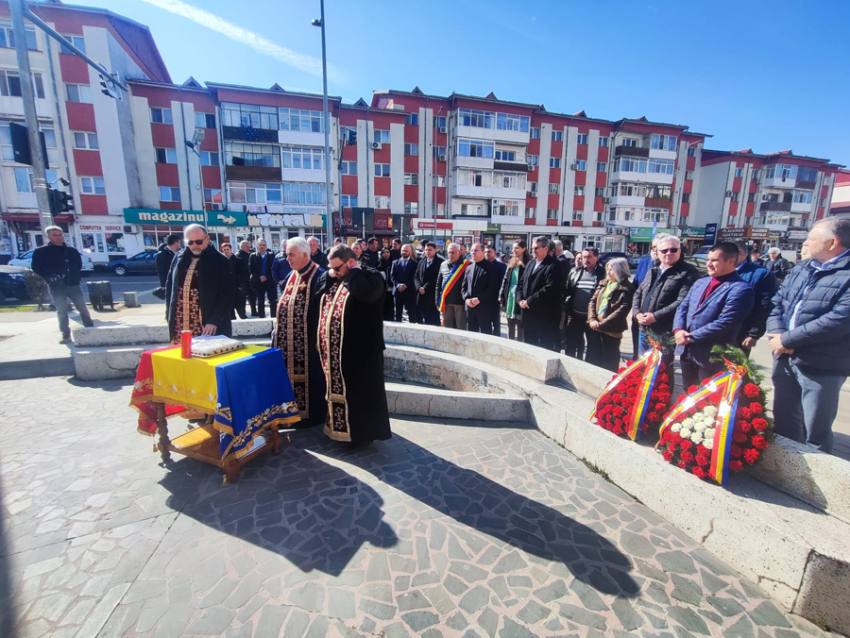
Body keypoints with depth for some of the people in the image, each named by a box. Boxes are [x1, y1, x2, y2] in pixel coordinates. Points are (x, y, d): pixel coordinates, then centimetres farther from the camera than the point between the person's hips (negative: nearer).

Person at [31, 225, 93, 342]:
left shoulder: (71, 250, 9)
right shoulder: (40, 251, 2)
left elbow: (78, 266, 13)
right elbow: (37, 268, 0)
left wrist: (73, 278, -3)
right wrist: (51, 278, -13)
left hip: (72, 284, 1)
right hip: (56, 287, -1)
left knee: (82, 307, 1)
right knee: (61, 311, 3)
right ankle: (66, 334, 10)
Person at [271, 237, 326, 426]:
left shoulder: (318, 275, -13)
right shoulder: (290, 276, 12)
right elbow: (282, 303, 18)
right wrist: (277, 330, 15)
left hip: (307, 338, -8)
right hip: (287, 339, 8)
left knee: (306, 376, 3)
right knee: (289, 373, 15)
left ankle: (310, 414, 18)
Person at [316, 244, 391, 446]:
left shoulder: (372, 276, -11)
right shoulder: (332, 279, 14)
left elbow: (365, 292, -32)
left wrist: (353, 271, -17)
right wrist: (329, 274, 2)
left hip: (359, 350, -8)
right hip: (333, 350, 8)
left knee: (360, 392, 4)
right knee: (337, 390, 19)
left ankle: (362, 431, 19)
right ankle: (339, 426, 36)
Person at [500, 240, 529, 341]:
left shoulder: (527, 264, -9)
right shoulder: (511, 263, 11)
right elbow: (505, 280, 11)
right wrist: (501, 296, 8)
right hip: (509, 296, 6)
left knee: (520, 326, 2)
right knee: (510, 326, 15)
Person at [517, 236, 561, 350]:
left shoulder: (553, 266, -9)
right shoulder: (530, 264, 16)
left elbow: (549, 288, -20)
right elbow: (521, 283, 16)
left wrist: (529, 301, -17)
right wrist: (520, 299, -1)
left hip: (545, 315, -8)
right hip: (528, 312, 8)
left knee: (546, 347, 0)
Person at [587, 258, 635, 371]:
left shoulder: (627, 288, -7)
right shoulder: (603, 283, 12)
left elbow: (622, 310, -15)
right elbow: (592, 301, 8)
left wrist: (602, 324, -18)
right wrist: (592, 319, -8)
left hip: (611, 330, -5)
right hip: (594, 328, 6)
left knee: (609, 363, 7)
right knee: (592, 359, 16)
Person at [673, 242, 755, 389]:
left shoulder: (740, 289, -13)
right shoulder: (700, 283, 13)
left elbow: (724, 323, -21)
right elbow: (683, 307, 10)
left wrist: (691, 337, -16)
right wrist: (678, 330, -9)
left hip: (712, 356, -7)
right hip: (686, 351, 7)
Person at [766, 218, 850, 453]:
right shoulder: (800, 270, 11)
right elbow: (776, 303, 8)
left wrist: (787, 339, -19)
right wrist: (776, 334, -10)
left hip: (821, 367, -7)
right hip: (785, 360, 7)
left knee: (815, 433, 7)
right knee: (783, 422, 20)